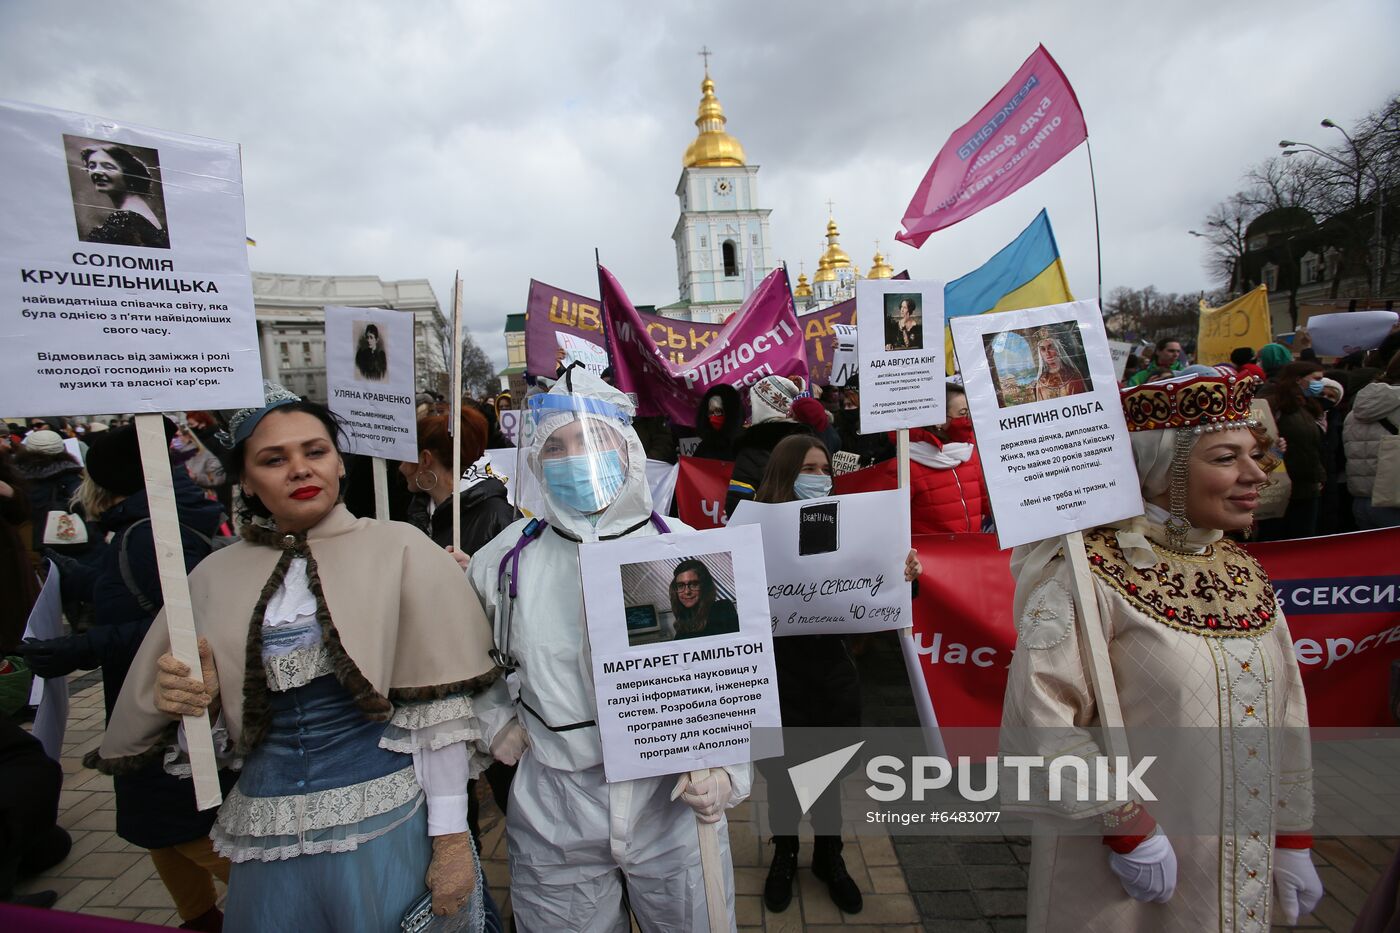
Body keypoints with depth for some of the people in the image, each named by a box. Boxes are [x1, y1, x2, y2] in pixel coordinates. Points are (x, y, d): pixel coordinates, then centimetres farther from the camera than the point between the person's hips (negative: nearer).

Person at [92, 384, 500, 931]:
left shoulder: (398, 551, -8)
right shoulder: (215, 578, 3)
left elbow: (437, 708, -9)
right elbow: (212, 724, 11)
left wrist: (451, 838, -10)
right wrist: (183, 698, -11)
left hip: (385, 821, -3)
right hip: (267, 832, 4)